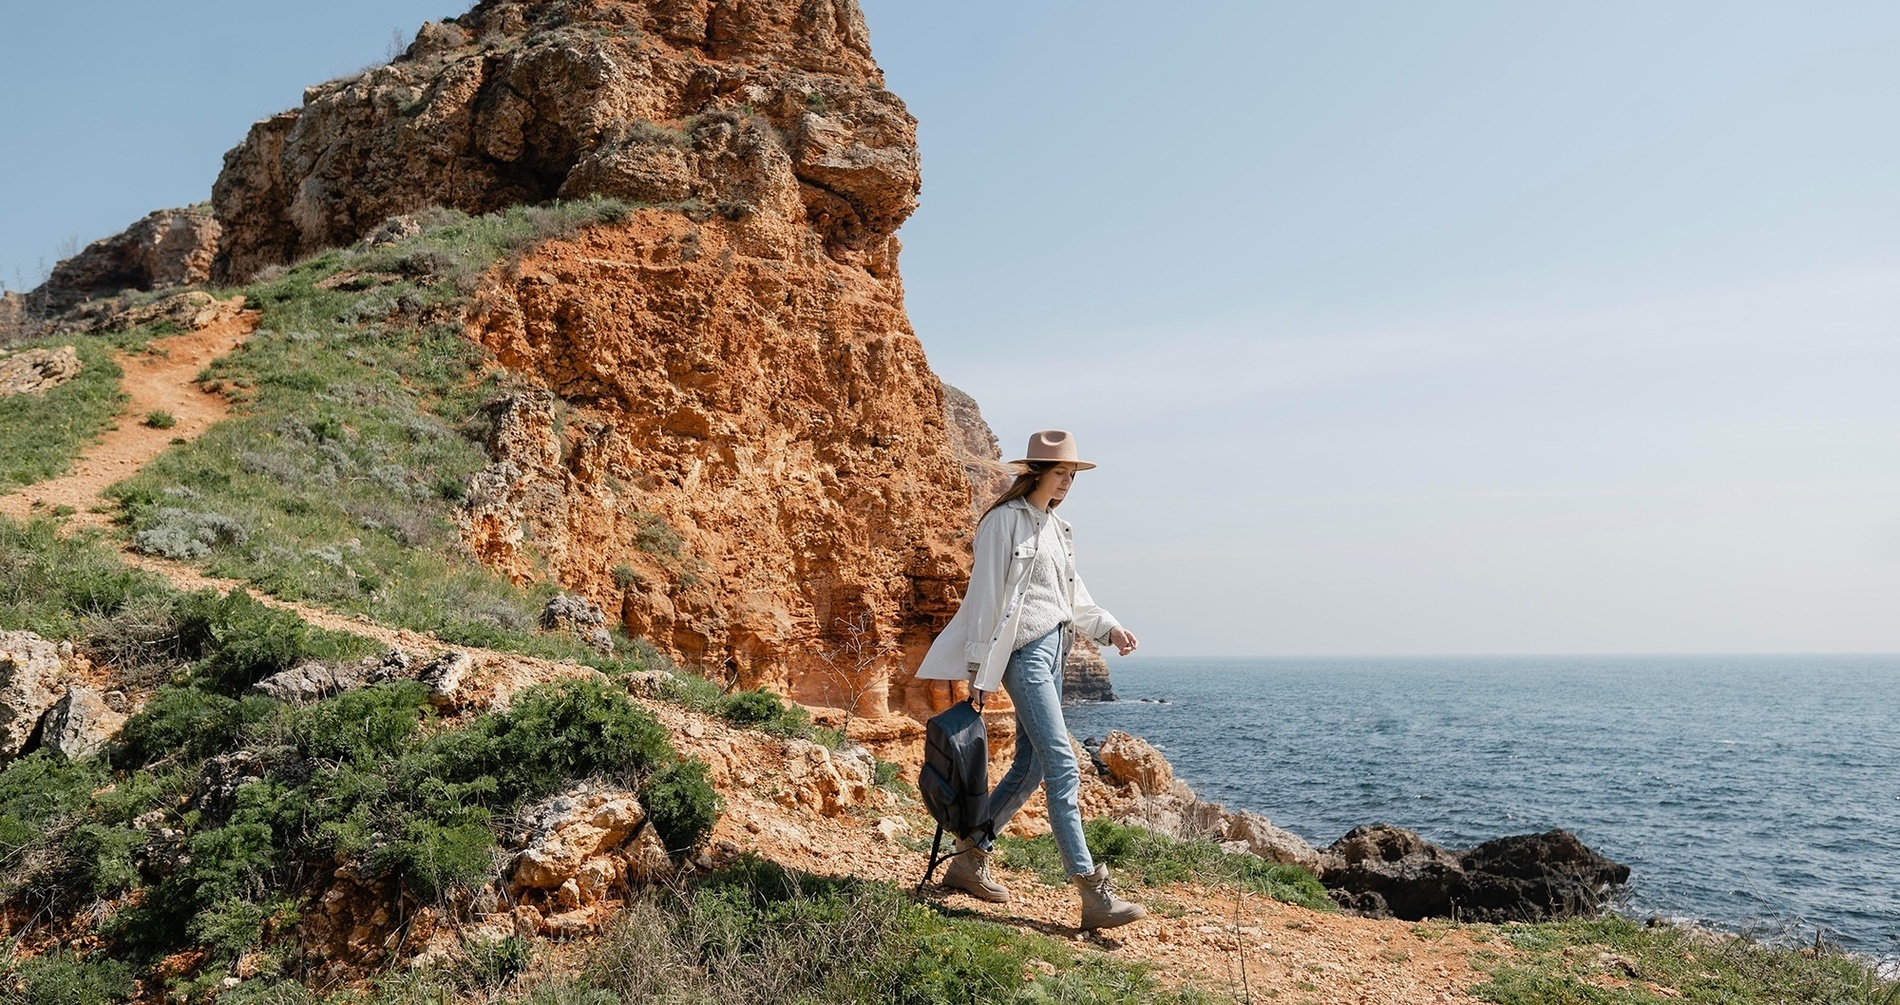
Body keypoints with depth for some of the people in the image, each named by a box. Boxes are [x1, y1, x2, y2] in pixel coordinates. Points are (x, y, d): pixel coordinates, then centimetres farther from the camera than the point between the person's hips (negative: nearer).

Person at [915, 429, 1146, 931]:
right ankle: (1092, 893, -12)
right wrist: (979, 669, -13)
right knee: (1062, 767, -13)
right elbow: (985, 595, -10)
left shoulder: (1058, 527, 18)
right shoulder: (1005, 520, -8)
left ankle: (968, 859, 23)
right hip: (1023, 649, -9)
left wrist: (1108, 628, 8)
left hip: (1053, 648, 9)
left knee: (1030, 766, 10)